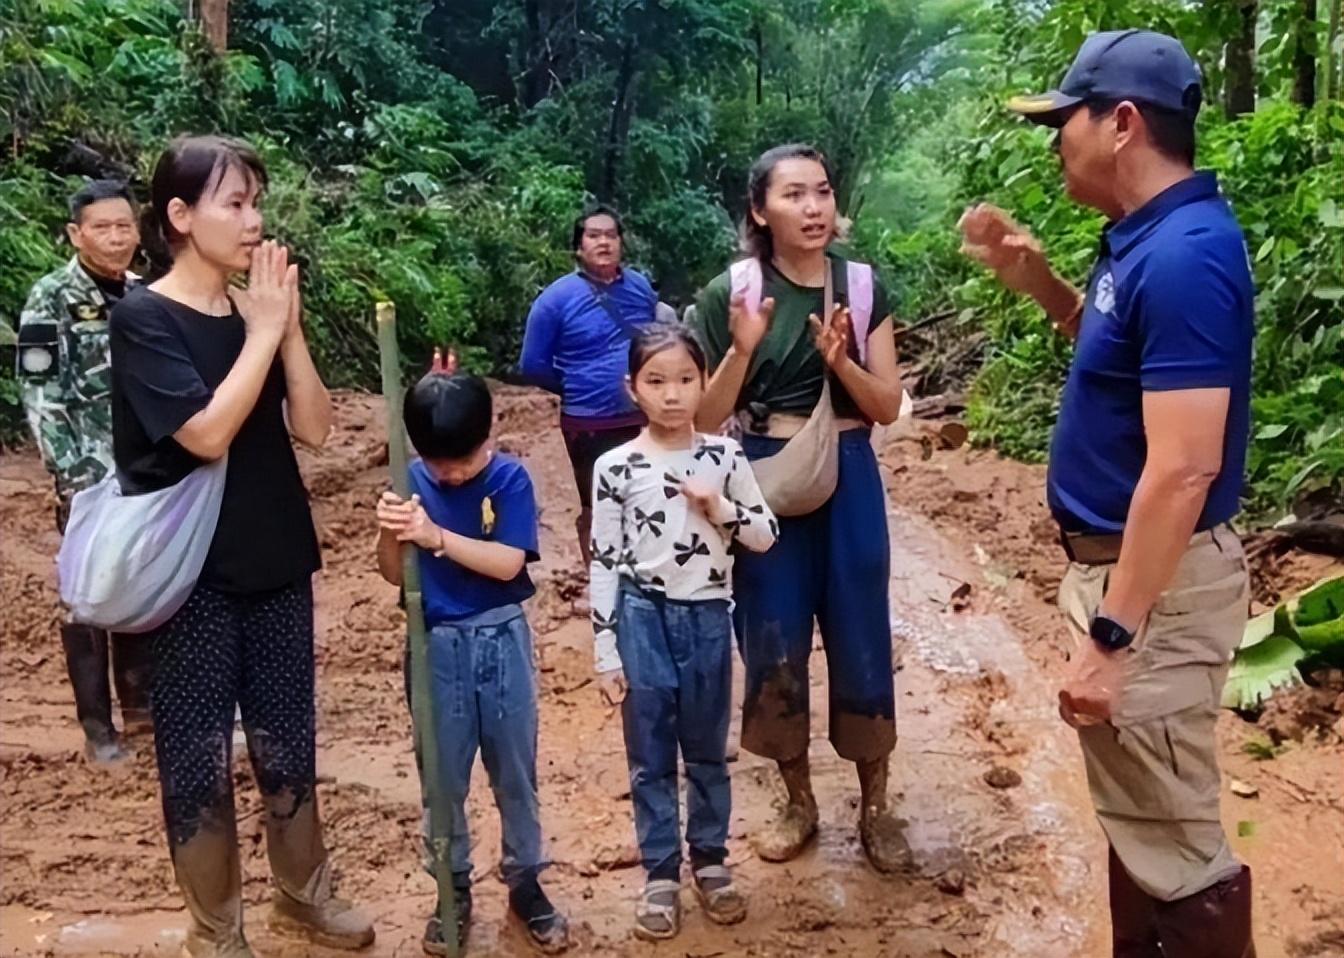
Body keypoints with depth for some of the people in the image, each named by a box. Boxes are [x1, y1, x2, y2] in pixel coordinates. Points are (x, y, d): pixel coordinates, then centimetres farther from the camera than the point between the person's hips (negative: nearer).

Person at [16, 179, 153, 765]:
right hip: (89, 475, -5)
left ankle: (140, 705, 26)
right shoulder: (51, 299, -8)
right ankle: (97, 726, 12)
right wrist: (75, 472, -16)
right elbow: (38, 394, -11)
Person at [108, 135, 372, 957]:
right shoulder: (144, 319, -11)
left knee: (288, 742, 15)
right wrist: (262, 332, -17)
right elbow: (206, 433, -23)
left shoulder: (258, 311, 5)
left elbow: (313, 427, -1)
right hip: (192, 574, -5)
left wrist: (288, 327, -11)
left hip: (276, 563, 5)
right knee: (201, 757, 6)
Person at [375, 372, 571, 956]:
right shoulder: (412, 483, -5)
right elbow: (394, 574, -4)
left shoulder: (510, 478, -10)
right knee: (443, 779, 12)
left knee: (515, 774, 11)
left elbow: (508, 563, -20)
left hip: (502, 643, -1)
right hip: (436, 647, 2)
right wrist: (390, 532, -25)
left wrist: (436, 536, -30)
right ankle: (454, 890, 30)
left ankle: (525, 884, 29)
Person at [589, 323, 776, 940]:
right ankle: (661, 875, 22)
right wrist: (607, 654, -4)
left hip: (707, 619, 1)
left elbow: (766, 537, 4)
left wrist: (719, 508, -14)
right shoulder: (615, 468, -6)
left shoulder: (724, 457, -2)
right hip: (643, 620, -1)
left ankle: (710, 863, 31)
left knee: (708, 753, 15)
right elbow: (603, 564, -4)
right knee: (651, 759, 9)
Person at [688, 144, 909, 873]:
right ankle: (799, 803, 27)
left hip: (849, 480, 1)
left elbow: (888, 407, 1)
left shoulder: (862, 286, 1)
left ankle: (875, 806, 25)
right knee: (774, 646, 8)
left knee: (860, 641, 7)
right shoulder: (729, 293, -4)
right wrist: (742, 349, -20)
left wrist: (840, 361, -16)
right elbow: (706, 418, -5)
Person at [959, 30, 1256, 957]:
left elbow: (1183, 468, -27)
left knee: (1172, 837, 1)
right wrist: (1034, 277, 12)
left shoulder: (1185, 255, -23)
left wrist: (1110, 638, -26)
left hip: (1157, 584, -10)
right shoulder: (1146, 238, 7)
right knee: (1138, 814, 23)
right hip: (1122, 563, 10)